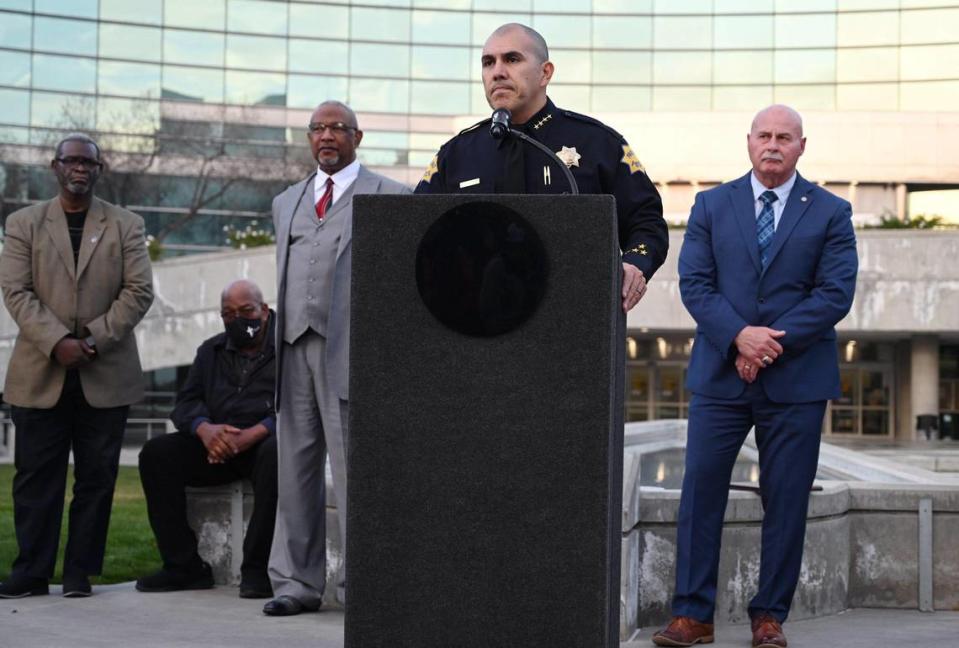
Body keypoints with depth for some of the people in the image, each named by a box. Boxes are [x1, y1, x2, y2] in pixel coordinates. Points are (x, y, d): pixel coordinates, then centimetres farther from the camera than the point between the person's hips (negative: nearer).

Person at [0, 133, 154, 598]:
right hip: (41, 373, 0)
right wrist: (58, 342, -15)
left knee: (97, 477, 2)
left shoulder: (126, 226, 9)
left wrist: (94, 340, -12)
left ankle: (80, 573, 9)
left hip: (106, 375, 0)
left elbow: (138, 292, 0)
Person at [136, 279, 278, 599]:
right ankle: (184, 566, -15)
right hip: (217, 448, 5)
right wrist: (205, 429, -13)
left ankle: (256, 569, -31)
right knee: (156, 453, -16)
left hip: (265, 441, -5)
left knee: (275, 454, -39)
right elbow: (186, 402, 11)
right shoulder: (211, 351, 20)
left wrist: (253, 434, -26)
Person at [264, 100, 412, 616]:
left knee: (354, 468, -6)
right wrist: (277, 344, 17)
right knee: (295, 468, 5)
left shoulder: (390, 198, 6)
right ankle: (297, 582, 10)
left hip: (351, 349, -5)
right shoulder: (286, 202, 23)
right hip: (295, 345, 5)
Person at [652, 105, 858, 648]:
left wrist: (773, 341, -14)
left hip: (796, 377, -1)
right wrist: (739, 335, -15)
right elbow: (694, 283, 1)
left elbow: (835, 294, -4)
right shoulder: (712, 206, 8)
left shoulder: (831, 212, 4)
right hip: (720, 376, 1)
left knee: (786, 501, 3)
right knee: (701, 490, -2)